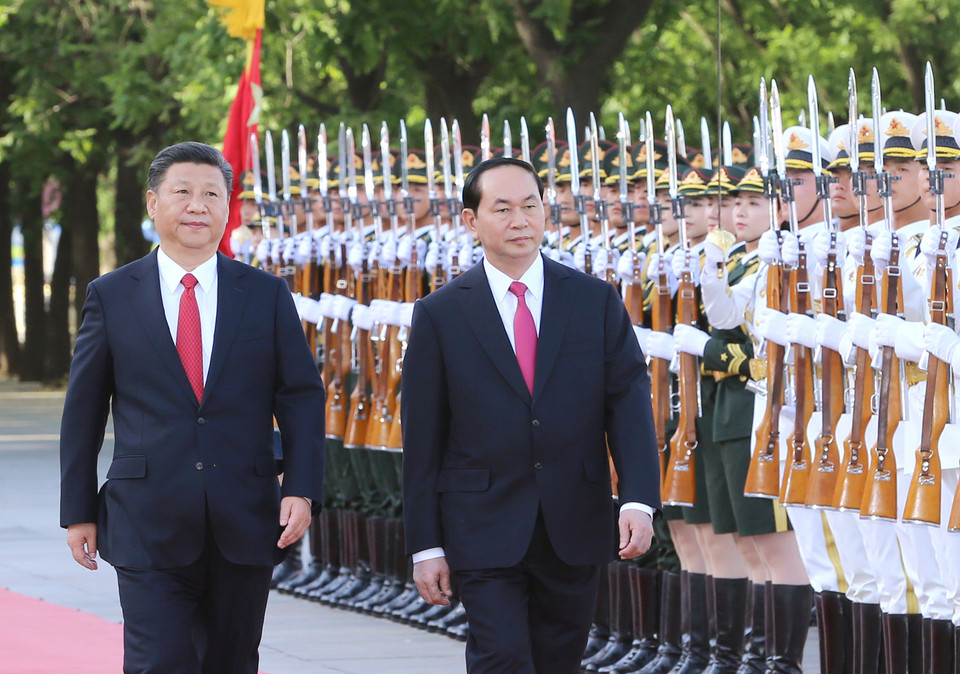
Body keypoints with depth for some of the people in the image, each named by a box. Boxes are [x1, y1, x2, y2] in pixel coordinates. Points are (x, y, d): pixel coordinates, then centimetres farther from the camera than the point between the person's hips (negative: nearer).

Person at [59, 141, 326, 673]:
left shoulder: (266, 296, 7)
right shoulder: (111, 296, 4)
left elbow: (302, 398, 6)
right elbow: (83, 410, 7)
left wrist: (301, 489, -6)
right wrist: (78, 511, 5)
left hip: (244, 526, 2)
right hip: (149, 527, -2)